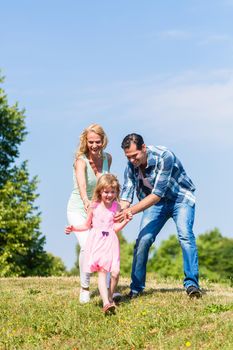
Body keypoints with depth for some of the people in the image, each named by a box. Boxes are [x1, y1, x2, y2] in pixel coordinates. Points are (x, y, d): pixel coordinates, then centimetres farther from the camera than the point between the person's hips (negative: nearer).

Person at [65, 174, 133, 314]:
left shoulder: (116, 207, 5)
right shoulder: (94, 207, 5)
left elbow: (115, 228, 2)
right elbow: (87, 225, 16)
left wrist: (125, 221, -13)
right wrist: (74, 228, 4)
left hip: (110, 242, 1)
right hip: (97, 242, -1)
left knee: (115, 272, -9)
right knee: (102, 272, -11)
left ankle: (110, 298, 14)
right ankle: (106, 302, -19)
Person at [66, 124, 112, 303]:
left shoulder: (107, 158, -5)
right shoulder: (81, 160, -23)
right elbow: (81, 182, -44)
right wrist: (86, 201, -61)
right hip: (78, 210, -4)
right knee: (87, 247, -21)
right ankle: (84, 288, -3)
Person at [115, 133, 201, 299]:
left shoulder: (164, 157, -31)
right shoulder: (131, 166, -13)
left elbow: (157, 194, -34)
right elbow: (126, 195, -13)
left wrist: (131, 211, -40)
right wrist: (117, 216, -32)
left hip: (180, 199, -4)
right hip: (155, 202, 5)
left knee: (185, 235, -25)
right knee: (143, 240, -9)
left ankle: (191, 283, -24)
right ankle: (136, 288, 0)